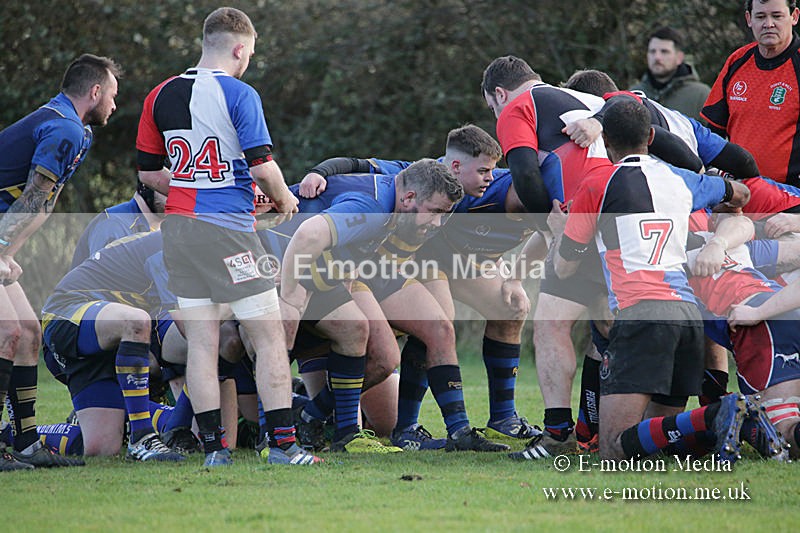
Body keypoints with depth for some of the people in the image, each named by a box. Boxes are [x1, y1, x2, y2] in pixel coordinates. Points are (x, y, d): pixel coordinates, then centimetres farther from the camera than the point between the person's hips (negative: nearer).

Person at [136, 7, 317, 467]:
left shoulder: (161, 96, 10)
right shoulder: (239, 94, -9)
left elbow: (148, 172, 13)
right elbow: (262, 166, -13)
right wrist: (284, 199, 5)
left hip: (179, 225, 6)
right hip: (228, 229, -6)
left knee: (202, 342, 6)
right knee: (270, 336, 1)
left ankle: (213, 445, 4)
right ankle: (282, 443, -2)